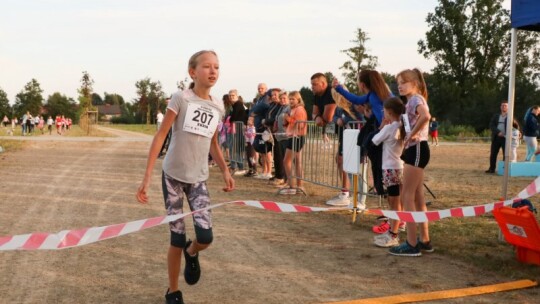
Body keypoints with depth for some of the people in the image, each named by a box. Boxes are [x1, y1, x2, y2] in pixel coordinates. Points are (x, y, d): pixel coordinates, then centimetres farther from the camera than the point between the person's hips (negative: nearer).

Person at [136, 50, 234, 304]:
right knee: (177, 240, -1)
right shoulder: (181, 98, -9)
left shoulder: (218, 106, 4)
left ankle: (191, 253, 27)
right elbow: (160, 136, -10)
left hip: (198, 179, 3)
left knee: (205, 237, -11)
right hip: (173, 175, -3)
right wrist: (147, 177, -15)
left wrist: (225, 171, 8)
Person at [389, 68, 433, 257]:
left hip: (416, 149, -10)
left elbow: (426, 116, -33)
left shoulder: (415, 99, -12)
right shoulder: (413, 100, 19)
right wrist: (408, 136, 5)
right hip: (414, 150, 10)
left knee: (407, 197, -8)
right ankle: (424, 241, 19)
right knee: (418, 198, 13)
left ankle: (411, 245, -5)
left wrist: (412, 134, -24)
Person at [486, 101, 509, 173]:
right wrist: (498, 132, -14)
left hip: (505, 138, -3)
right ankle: (492, 169, 11)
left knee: (506, 154, -2)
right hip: (496, 137, 3)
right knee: (493, 154, 3)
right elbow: (491, 126, 3)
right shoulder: (496, 116, 14)